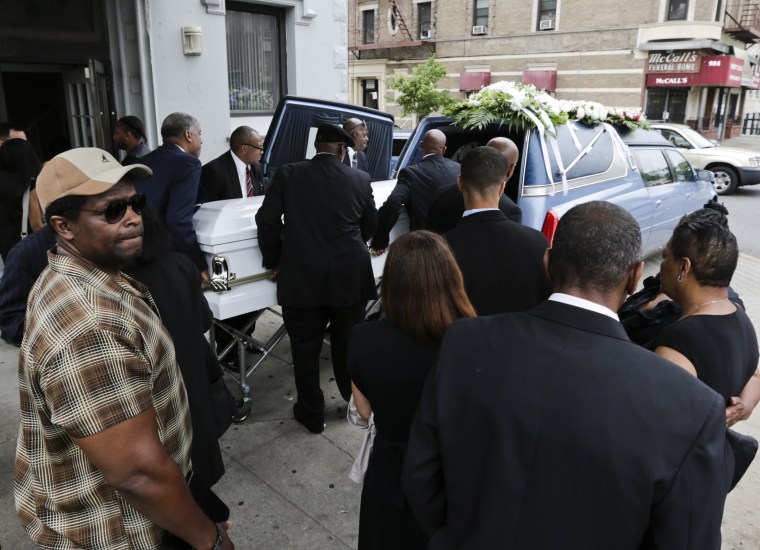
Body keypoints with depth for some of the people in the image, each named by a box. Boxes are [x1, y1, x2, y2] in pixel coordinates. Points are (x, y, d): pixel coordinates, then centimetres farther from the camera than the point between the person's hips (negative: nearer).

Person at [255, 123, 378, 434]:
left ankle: (312, 415, 23)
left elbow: (267, 220, -5)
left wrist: (273, 261, 8)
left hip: (301, 278, -1)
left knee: (305, 348, 12)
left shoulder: (288, 175, -3)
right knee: (348, 343, 19)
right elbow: (370, 226, 10)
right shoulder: (360, 179, 0)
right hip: (349, 277, 2)